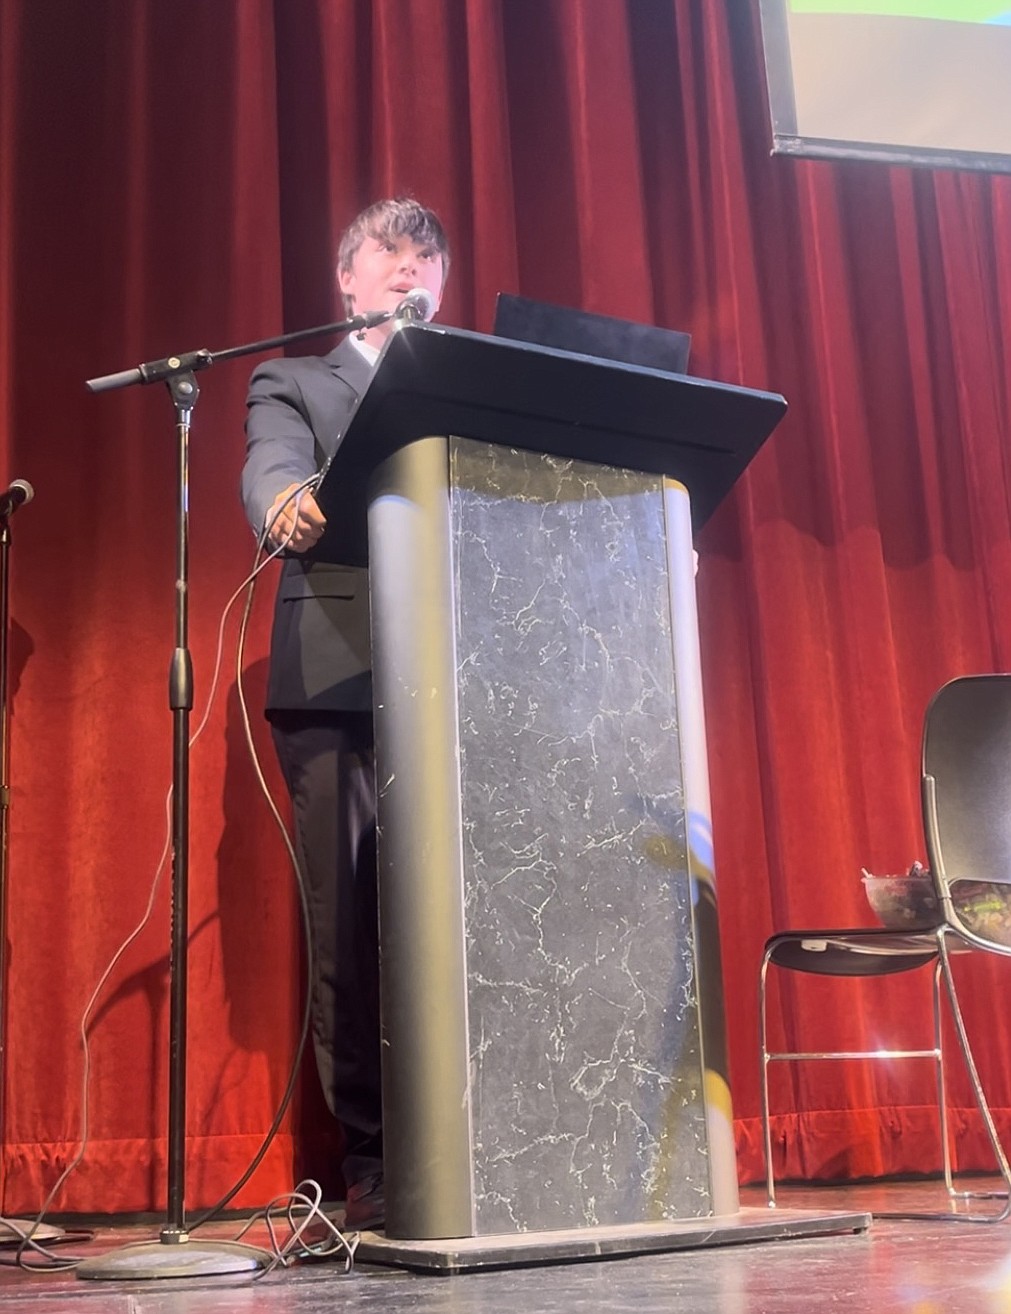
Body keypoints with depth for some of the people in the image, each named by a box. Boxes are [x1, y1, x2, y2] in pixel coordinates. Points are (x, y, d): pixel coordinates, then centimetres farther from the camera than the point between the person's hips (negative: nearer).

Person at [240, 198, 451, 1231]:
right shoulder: (293, 383, 18)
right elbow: (271, 468, -3)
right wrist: (288, 506, -28)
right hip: (340, 675, -2)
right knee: (349, 927, -4)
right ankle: (372, 1162, 4)